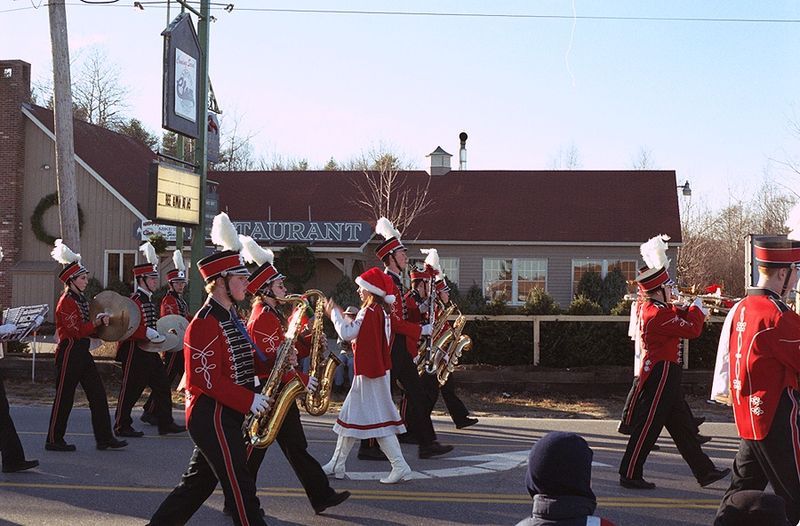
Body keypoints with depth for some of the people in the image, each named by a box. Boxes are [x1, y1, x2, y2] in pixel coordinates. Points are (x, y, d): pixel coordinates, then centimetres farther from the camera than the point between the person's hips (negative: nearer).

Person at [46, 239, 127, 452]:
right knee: (64, 397, 0)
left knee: (98, 394, 6)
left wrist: (99, 322, 4)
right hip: (69, 353, -9)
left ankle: (104, 438, 9)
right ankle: (54, 440, 11)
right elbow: (77, 331, -19)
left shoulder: (80, 299, 15)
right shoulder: (66, 302, -14)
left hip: (82, 353, 9)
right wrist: (98, 321, -15)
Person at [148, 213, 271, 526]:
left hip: (224, 415, 10)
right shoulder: (205, 323, -16)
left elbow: (241, 362, 18)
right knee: (241, 488, -5)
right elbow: (205, 378, -21)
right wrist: (248, 400, -20)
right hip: (213, 418, -10)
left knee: (197, 483, 15)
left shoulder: (230, 318, 15)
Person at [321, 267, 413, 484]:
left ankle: (400, 466, -6)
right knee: (351, 415, 15)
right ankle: (337, 465, 22)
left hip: (369, 373, -10)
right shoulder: (383, 310, 11)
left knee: (379, 420, -6)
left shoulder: (370, 311, -18)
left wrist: (334, 313, -7)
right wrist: (342, 316, 12)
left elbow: (347, 334, -20)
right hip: (379, 368, 10)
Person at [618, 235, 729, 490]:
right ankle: (630, 475, 5)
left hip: (663, 377, 10)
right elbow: (692, 329, -18)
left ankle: (704, 471, 23)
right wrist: (697, 308, 0)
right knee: (648, 426, -3)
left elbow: (677, 318, 23)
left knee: (682, 425, 15)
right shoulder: (658, 314, -22)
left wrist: (690, 310, 5)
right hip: (661, 376, -10)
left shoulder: (646, 308, 8)